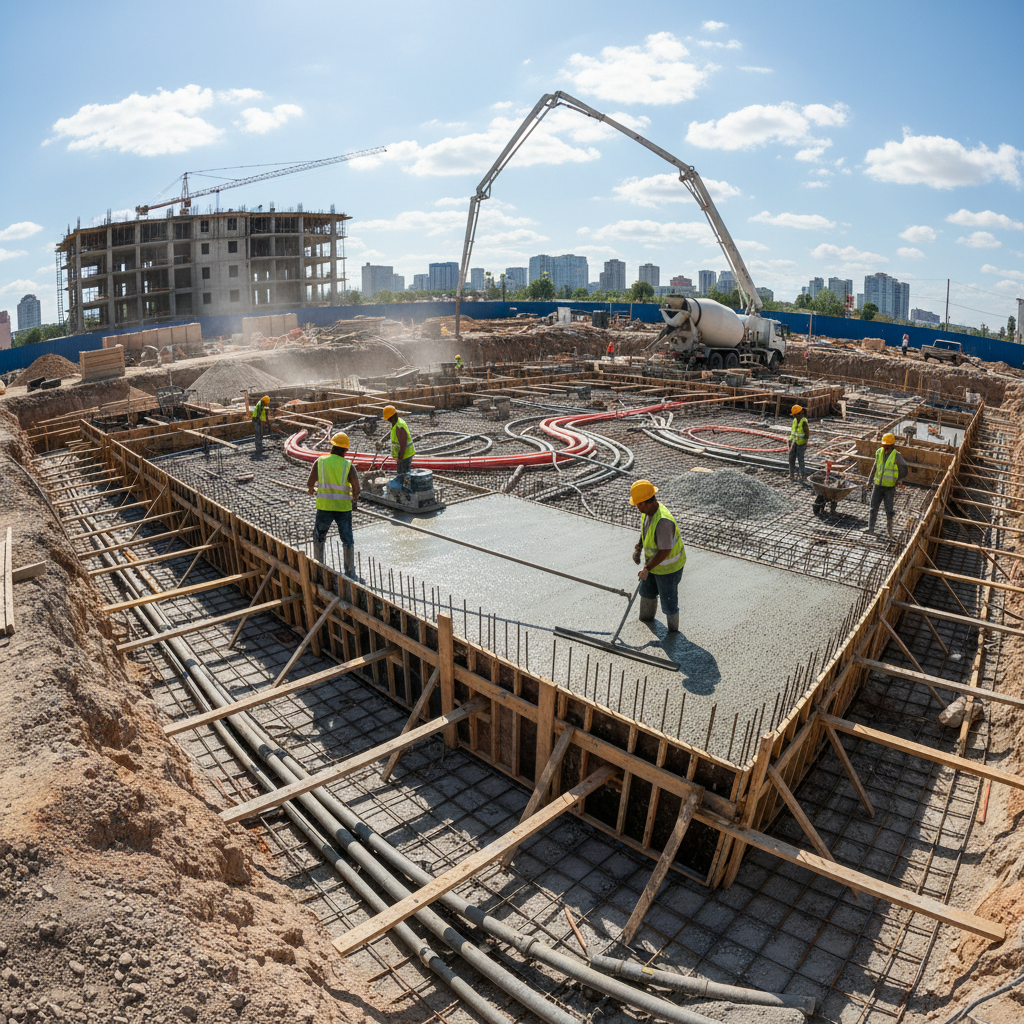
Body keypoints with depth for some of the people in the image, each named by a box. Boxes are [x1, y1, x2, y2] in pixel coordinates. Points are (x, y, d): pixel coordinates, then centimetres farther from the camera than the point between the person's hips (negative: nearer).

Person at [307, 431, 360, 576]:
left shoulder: (320, 462, -1)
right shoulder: (348, 466, -3)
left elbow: (309, 483, -2)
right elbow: (356, 489, -10)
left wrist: (312, 490, 22)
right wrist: (354, 500, 12)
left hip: (324, 506, 1)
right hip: (344, 507, 0)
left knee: (318, 537, 19)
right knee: (347, 540, 10)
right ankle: (350, 572, 13)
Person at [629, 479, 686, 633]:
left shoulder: (663, 521, -38)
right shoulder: (647, 511, -10)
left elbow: (664, 551, -33)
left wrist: (647, 568, -25)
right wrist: (638, 548, 1)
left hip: (668, 567, -9)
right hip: (653, 560, 9)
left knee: (668, 601, 10)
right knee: (647, 591, 28)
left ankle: (673, 630, 35)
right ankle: (646, 619, 54)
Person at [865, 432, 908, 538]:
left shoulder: (896, 456, -10)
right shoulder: (879, 453, 2)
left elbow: (905, 470, -2)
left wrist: (896, 480, -7)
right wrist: (872, 480, 17)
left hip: (890, 487, -3)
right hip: (877, 486, 3)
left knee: (889, 509, 5)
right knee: (873, 507, -2)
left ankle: (889, 528, 25)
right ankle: (870, 528, 0)